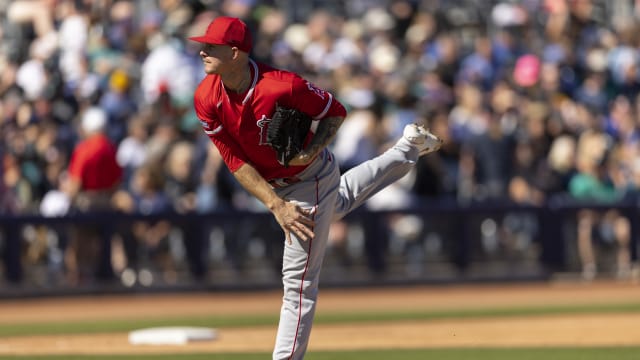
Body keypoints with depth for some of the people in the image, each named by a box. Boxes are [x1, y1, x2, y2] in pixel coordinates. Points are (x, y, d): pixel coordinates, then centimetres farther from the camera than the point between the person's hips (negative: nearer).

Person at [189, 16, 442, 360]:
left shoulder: (281, 86, -36)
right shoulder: (206, 98, -21)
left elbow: (335, 112, -17)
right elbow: (235, 161, -17)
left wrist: (311, 152, -32)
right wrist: (276, 206, -25)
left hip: (311, 180, -7)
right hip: (275, 186, 7)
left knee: (299, 280, -5)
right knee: (338, 200, 36)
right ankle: (409, 147, 54)